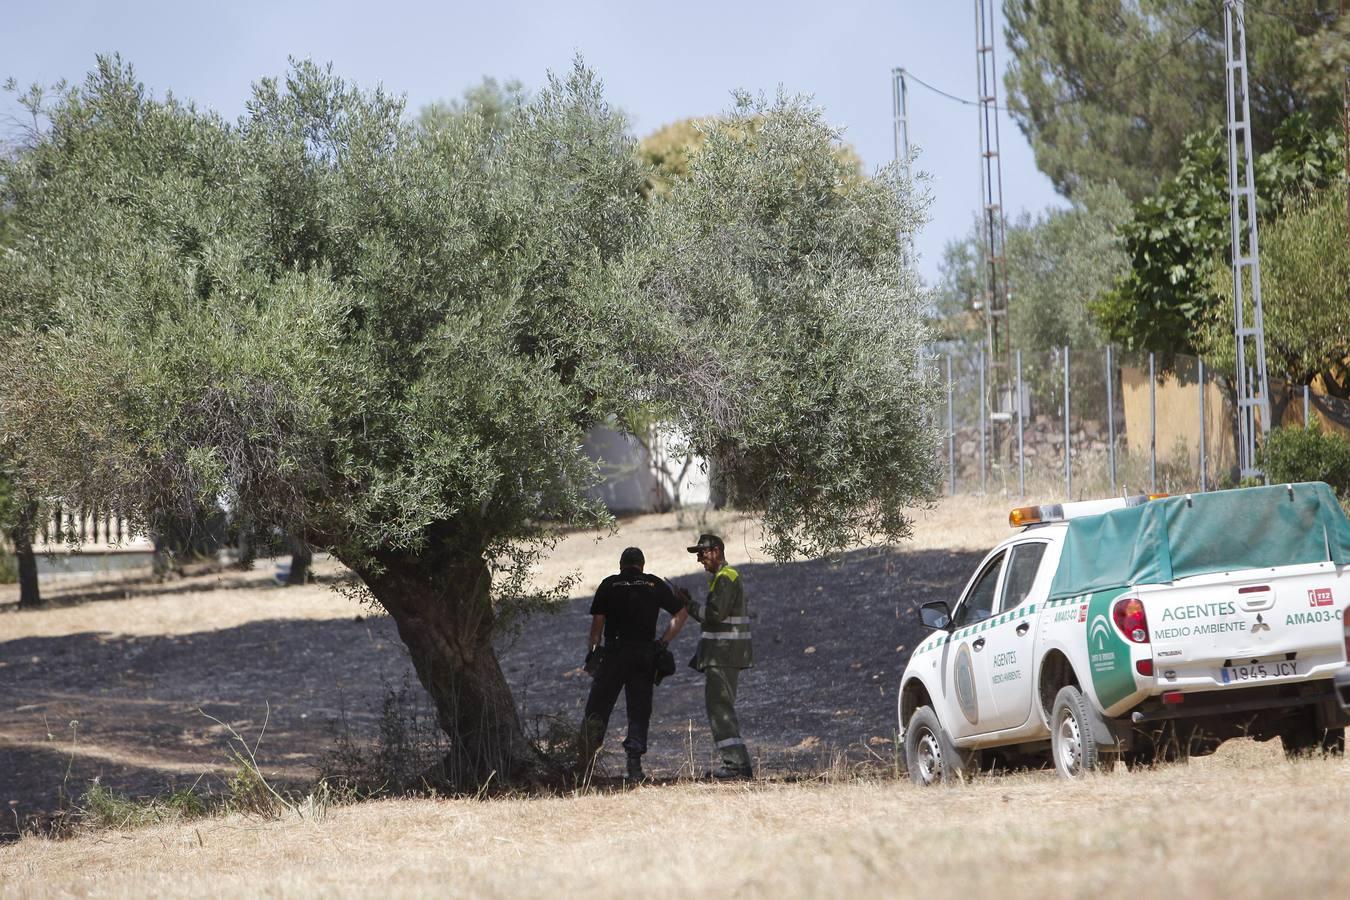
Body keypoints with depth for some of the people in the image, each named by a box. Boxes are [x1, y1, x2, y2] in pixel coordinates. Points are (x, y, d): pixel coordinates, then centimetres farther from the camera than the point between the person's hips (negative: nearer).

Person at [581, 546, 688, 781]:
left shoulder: (609, 585, 5)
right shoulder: (655, 585, 9)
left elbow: (597, 621, -1)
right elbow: (681, 613, 7)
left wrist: (593, 650, 6)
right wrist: (663, 643, 8)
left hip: (613, 654, -1)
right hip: (645, 654, 1)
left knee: (598, 707, 3)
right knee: (639, 711, 5)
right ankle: (634, 763, -5)